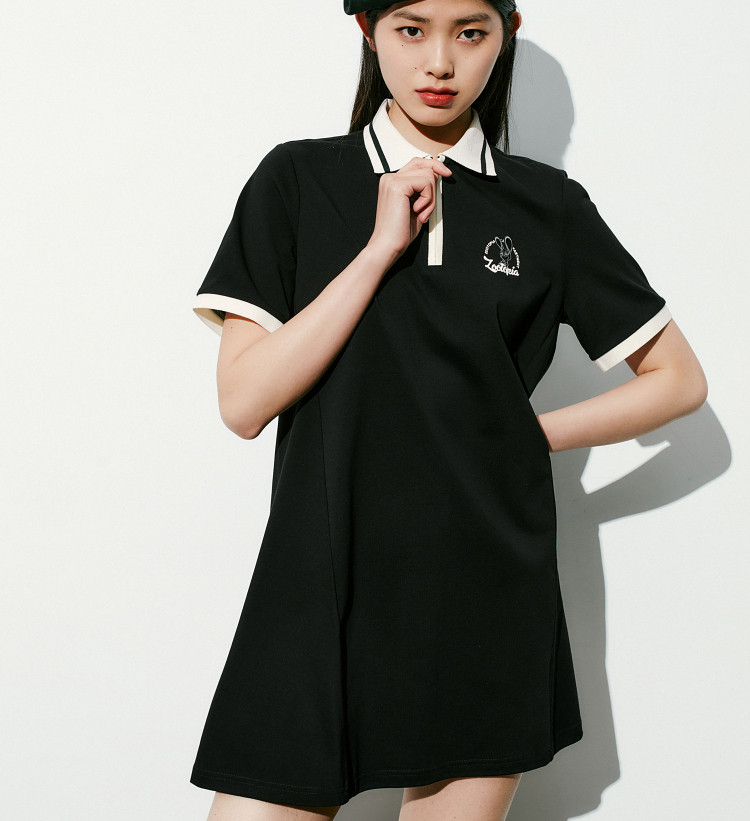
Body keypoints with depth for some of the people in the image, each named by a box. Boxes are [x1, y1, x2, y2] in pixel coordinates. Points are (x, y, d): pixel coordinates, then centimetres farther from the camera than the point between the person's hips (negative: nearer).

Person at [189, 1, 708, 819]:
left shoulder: (550, 206, 5)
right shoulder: (298, 180, 2)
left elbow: (677, 379, 11)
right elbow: (244, 400, -7)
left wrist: (527, 432, 1)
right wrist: (381, 248, -11)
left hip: (485, 596, 1)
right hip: (320, 591, -1)